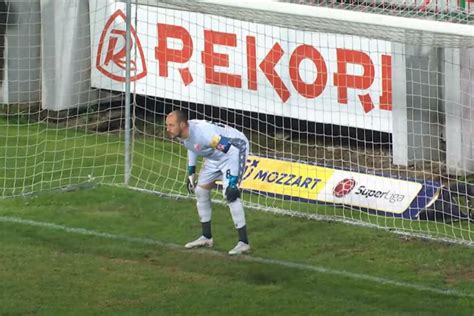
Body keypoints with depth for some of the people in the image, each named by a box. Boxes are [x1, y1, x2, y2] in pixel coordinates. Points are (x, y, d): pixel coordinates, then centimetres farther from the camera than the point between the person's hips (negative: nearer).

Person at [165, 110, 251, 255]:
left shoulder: (203, 132, -39)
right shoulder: (181, 134, -13)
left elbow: (234, 150, -38)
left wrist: (233, 182, -39)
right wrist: (191, 173, 11)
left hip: (236, 149, -9)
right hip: (214, 155, 9)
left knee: (230, 194, -22)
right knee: (200, 191, 10)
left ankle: (243, 243, -16)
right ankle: (206, 238, 24)